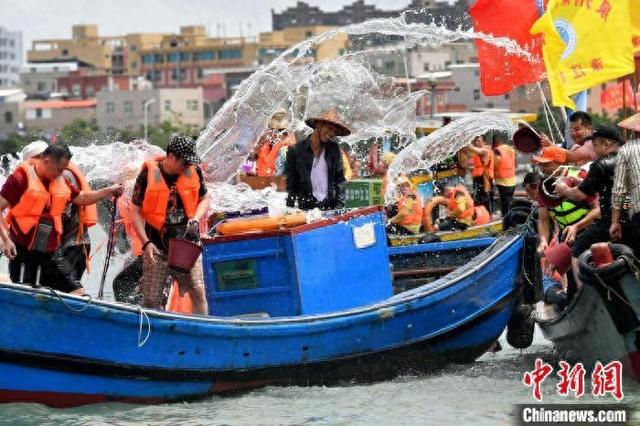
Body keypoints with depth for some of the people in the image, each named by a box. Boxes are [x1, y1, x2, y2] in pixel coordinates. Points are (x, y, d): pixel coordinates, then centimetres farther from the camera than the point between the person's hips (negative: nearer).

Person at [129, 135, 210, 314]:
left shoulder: (194, 172, 1)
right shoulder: (148, 175, -9)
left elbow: (204, 199, 16)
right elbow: (135, 211, -3)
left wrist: (195, 220, -5)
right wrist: (146, 243, -11)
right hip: (157, 245, -2)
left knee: (198, 292, -8)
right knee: (151, 299, 0)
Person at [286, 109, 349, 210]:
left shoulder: (333, 149, 10)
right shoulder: (295, 151, 1)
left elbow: (340, 179, 11)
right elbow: (291, 184, 4)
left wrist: (339, 205, 1)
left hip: (330, 207, 2)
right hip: (306, 209, -2)